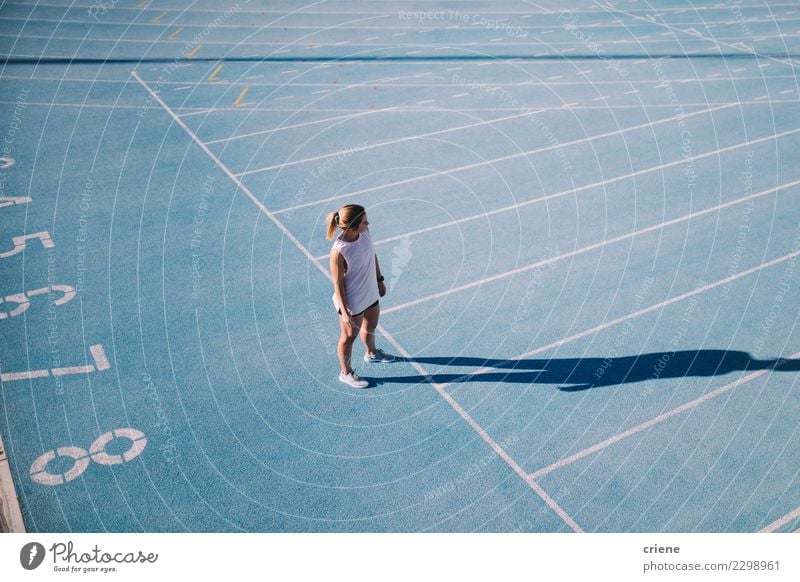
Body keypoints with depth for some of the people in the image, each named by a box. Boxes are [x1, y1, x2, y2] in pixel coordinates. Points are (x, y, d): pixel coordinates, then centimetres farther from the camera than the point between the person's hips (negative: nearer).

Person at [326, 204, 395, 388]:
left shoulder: (365, 232, -14)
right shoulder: (339, 251, -34)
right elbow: (338, 283, -24)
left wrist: (379, 279, 14)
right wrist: (344, 312, -19)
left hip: (371, 294, 7)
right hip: (352, 302, -7)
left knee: (370, 326, 32)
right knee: (349, 337, 17)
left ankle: (372, 354, 63)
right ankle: (346, 373, 42)